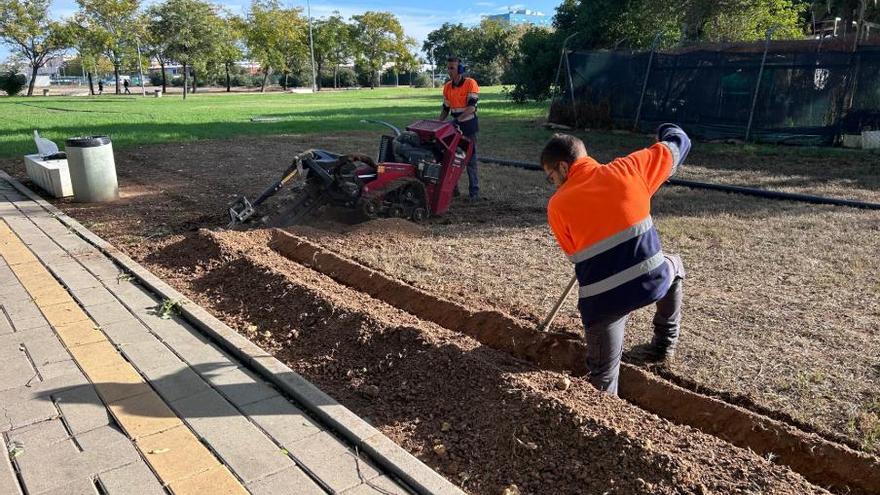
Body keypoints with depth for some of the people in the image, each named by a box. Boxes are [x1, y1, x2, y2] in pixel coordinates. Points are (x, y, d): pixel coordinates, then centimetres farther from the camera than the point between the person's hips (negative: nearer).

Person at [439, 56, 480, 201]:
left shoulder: (470, 83, -12)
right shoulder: (447, 87, 6)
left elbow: (471, 107, -21)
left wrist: (458, 119, -31)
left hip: (468, 125, -6)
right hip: (455, 125, 6)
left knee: (470, 159, -1)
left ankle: (474, 191, 5)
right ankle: (452, 188, 16)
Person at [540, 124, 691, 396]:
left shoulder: (557, 205, 1)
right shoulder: (626, 168, 4)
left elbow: (575, 254, 8)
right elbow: (678, 143, 17)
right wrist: (666, 130, 39)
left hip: (601, 298, -2)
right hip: (651, 280, 2)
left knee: (602, 381, 12)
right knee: (674, 266, 38)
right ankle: (664, 345, 44)